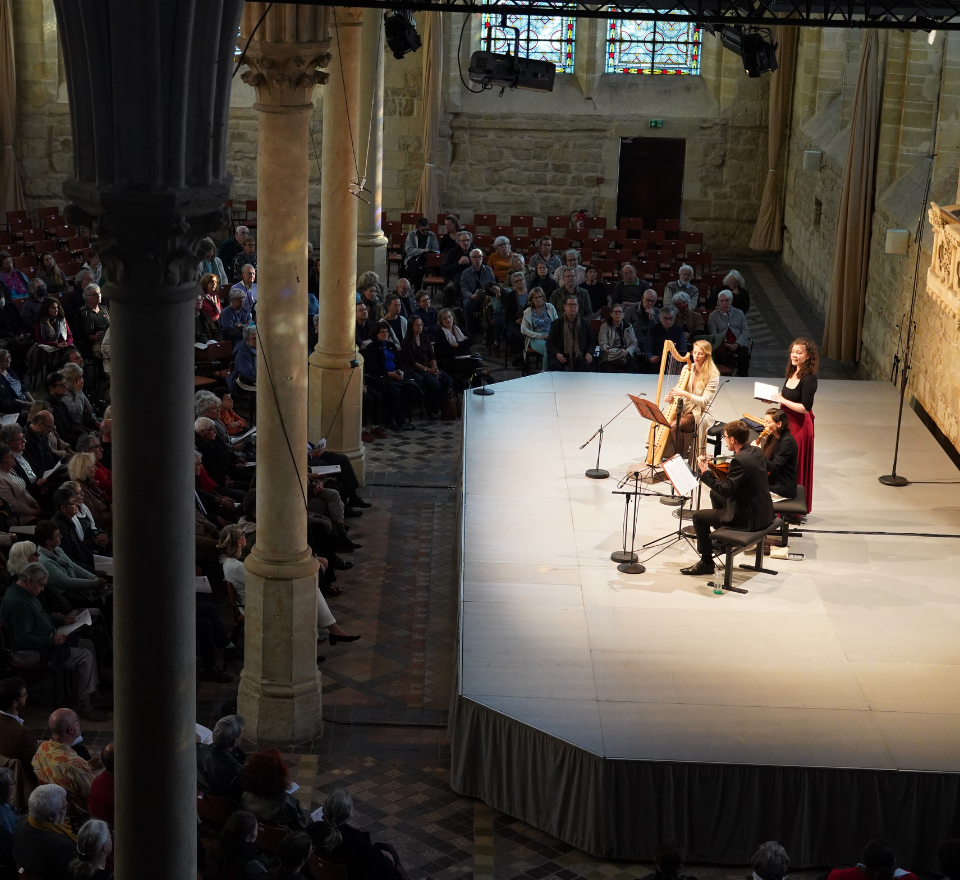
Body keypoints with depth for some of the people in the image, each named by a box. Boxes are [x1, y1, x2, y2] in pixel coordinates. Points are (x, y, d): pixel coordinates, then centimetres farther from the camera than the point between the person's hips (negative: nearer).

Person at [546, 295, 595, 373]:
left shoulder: (585, 323, 17)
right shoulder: (556, 323, 14)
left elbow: (592, 341, 20)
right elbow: (550, 342, 9)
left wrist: (589, 353, -2)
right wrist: (557, 354, -10)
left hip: (579, 357, 1)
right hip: (562, 357, 0)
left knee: (585, 366, -31)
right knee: (554, 365, -32)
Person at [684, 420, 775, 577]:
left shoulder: (740, 460, -26)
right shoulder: (756, 452, 4)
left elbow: (726, 490, -27)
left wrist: (706, 473, -20)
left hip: (750, 517, -10)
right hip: (763, 511, 10)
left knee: (698, 516, -1)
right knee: (715, 494, 28)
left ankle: (706, 562, 8)